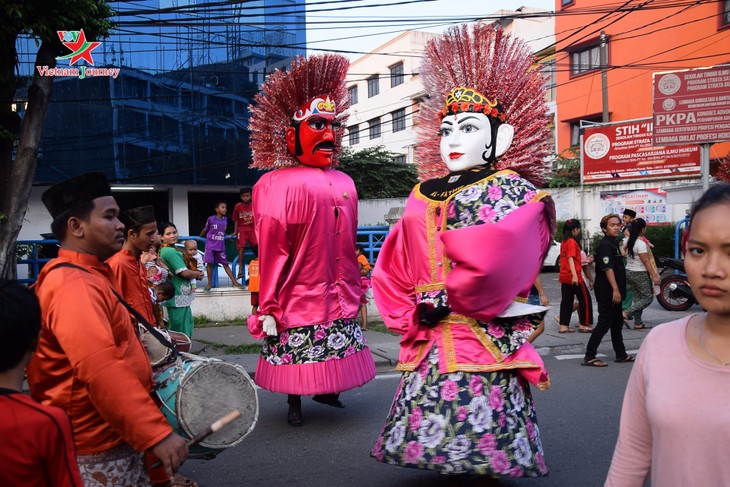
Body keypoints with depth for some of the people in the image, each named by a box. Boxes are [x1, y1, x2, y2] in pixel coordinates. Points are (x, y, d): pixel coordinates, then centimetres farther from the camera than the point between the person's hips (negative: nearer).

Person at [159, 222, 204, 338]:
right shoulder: (171, 251, -19)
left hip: (180, 295, 10)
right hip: (178, 297, -10)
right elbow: (185, 273, -21)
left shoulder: (163, 250, 11)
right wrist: (198, 274, -1)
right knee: (181, 332, -4)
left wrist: (194, 274, 0)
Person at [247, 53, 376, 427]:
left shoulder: (344, 184, 9)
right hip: (299, 295, -5)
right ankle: (294, 403, 26)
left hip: (340, 297, 6)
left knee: (338, 349, 14)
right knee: (294, 355, 5)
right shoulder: (275, 185, -9)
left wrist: (356, 289, 18)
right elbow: (270, 252, -11)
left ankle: (326, 390, 35)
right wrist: (267, 308, -11)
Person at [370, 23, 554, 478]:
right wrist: (413, 316, -1)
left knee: (480, 454, -4)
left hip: (485, 351, -5)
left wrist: (440, 298, -9)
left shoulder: (513, 192, -3)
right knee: (443, 454, 10)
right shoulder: (422, 197, 13)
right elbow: (393, 270, 12)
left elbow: (495, 262, -19)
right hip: (428, 349, 5)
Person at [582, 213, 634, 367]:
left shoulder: (614, 243, 15)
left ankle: (621, 354, 27)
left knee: (617, 323, 17)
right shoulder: (605, 245, -16)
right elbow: (608, 268, -24)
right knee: (604, 323, -7)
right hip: (607, 292, -10)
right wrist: (615, 289, -27)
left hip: (615, 292, 10)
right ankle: (589, 357, -2)